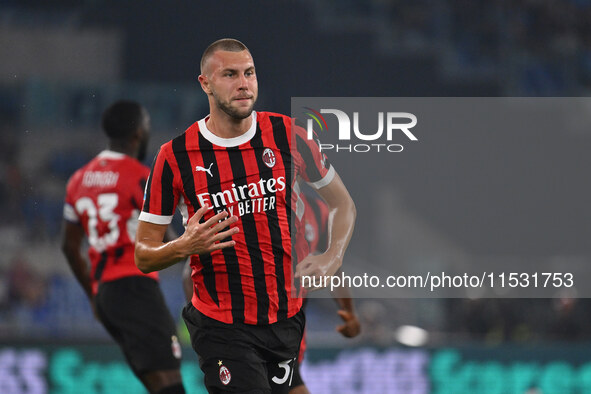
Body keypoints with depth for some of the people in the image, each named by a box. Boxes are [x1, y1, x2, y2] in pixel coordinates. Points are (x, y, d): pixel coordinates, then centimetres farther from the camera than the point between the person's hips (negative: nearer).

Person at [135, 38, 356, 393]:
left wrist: (332, 258, 0)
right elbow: (144, 255, 0)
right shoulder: (175, 156, -5)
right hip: (223, 329, -3)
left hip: (288, 320, 3)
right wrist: (186, 246, -20)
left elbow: (343, 202, 16)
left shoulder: (287, 134, 2)